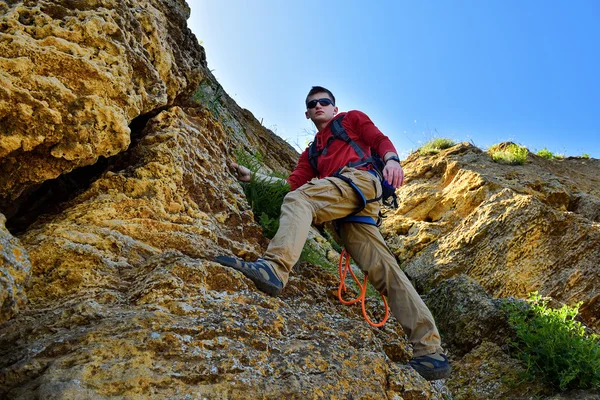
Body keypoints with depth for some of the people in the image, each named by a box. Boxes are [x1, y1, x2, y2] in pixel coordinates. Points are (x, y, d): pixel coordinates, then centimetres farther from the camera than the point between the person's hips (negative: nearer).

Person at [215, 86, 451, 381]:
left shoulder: (351, 119, 27)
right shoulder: (310, 153, 38)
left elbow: (380, 139, 11)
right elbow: (292, 185, 22)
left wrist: (391, 160, -13)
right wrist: (252, 178, 13)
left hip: (360, 178, -5)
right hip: (355, 208, 5)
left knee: (299, 199, -27)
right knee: (382, 267, -7)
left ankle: (275, 267, -50)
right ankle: (430, 351, -10)